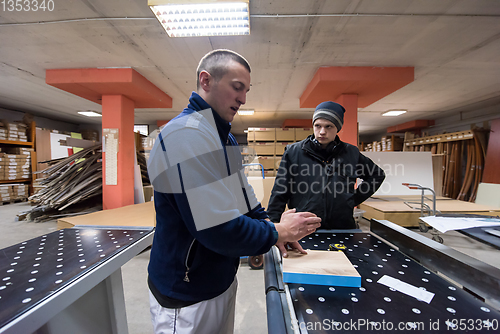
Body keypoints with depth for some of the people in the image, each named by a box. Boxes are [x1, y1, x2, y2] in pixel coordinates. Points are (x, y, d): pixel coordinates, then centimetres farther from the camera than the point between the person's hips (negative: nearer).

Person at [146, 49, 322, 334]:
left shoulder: (224, 136, 5)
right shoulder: (186, 134, -27)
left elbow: (242, 194, 11)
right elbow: (219, 230, -30)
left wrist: (269, 225, 0)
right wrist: (278, 232, -16)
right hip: (189, 295, -8)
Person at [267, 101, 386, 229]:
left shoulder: (351, 153, 5)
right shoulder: (293, 152, -2)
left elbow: (377, 174, 22)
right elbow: (279, 192, -2)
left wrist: (356, 199, 10)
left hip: (342, 227, 2)